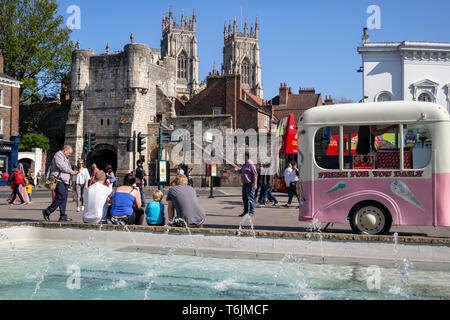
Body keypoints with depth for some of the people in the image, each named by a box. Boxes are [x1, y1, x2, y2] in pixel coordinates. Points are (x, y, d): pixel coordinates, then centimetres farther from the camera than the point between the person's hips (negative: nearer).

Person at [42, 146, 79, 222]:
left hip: (65, 180, 10)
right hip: (58, 180, -10)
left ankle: (63, 216, 4)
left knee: (64, 198, 4)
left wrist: (73, 172, 11)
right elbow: (61, 166, -15)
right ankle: (47, 212, -3)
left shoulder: (66, 158, 26)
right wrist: (70, 171, -9)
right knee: (60, 197, -15)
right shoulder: (58, 155, -4)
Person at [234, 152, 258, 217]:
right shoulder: (245, 165, 17)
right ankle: (245, 212, 18)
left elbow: (255, 174, -17)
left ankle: (252, 212, -1)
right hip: (244, 184, 10)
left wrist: (255, 184, -24)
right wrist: (237, 170, 8)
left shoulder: (251, 164, -12)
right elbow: (241, 171, 31)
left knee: (250, 198, -6)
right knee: (244, 198, 11)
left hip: (250, 184, -10)